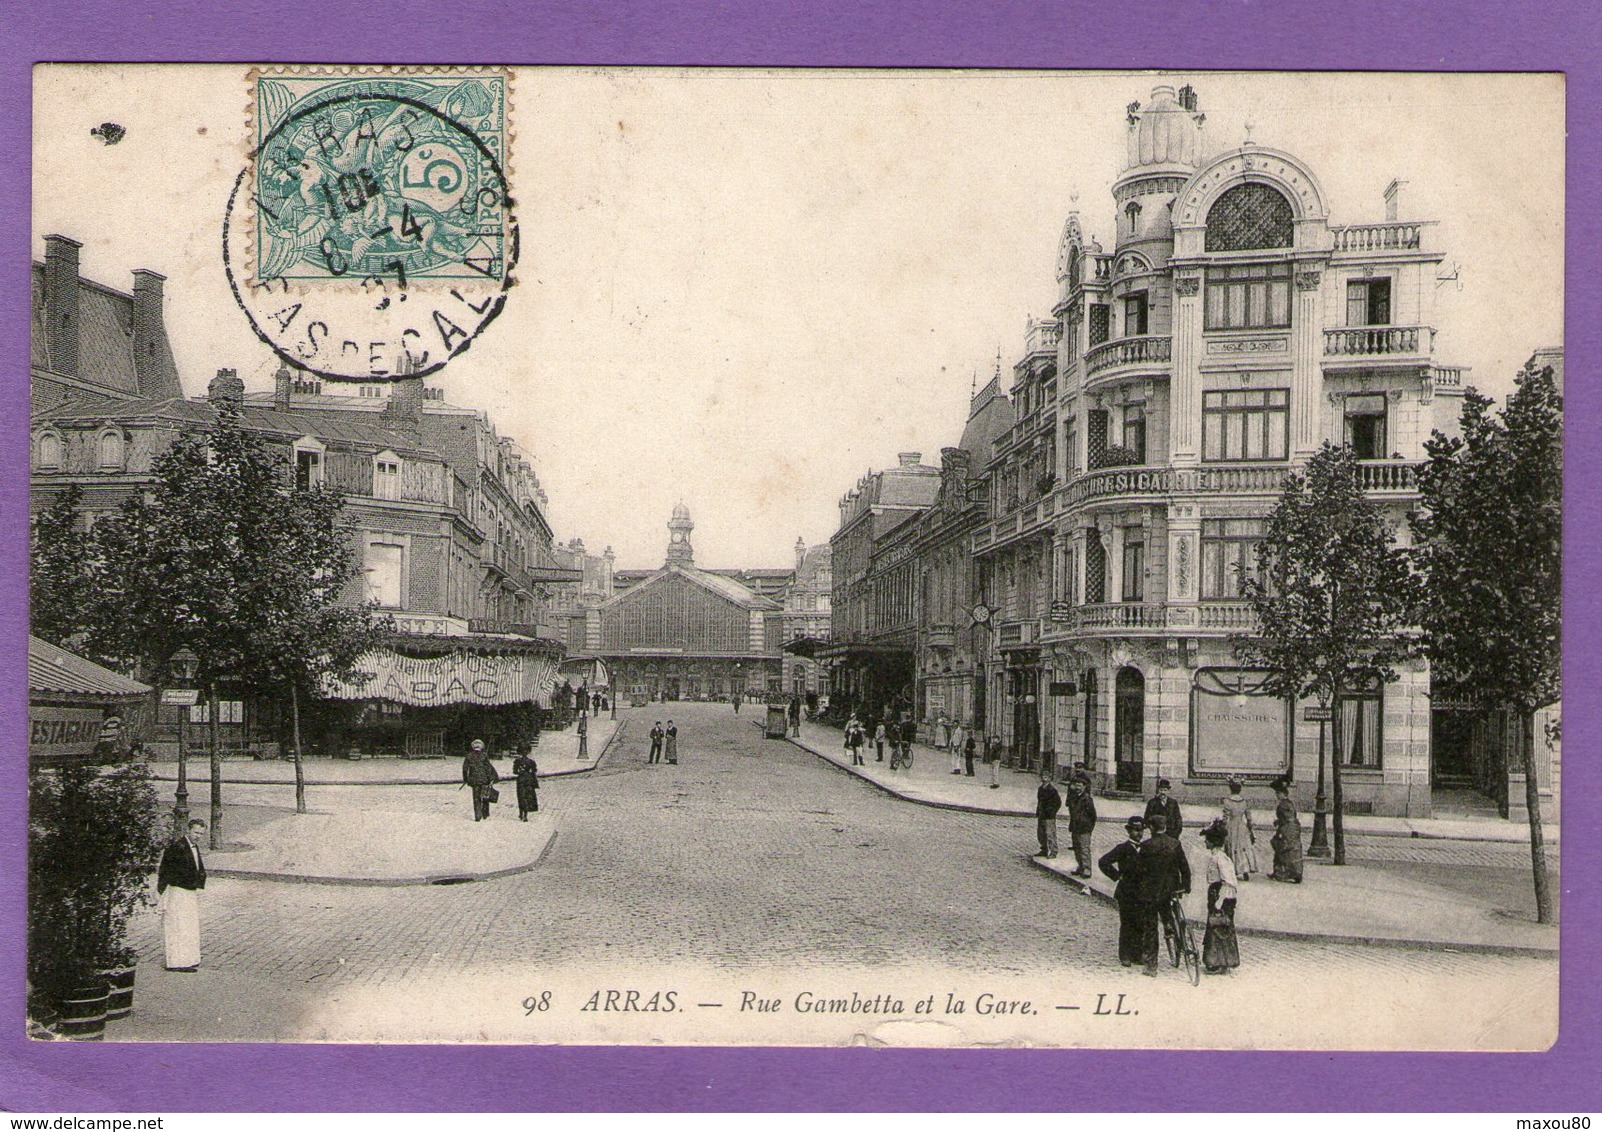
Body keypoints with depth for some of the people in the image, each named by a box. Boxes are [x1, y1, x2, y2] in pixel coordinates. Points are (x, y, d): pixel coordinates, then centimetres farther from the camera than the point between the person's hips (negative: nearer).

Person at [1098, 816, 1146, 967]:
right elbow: (1103, 862, -12)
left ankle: (1137, 954, 14)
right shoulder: (1123, 848, -7)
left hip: (1141, 892, 5)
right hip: (1126, 892, -5)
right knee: (1127, 925, -2)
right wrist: (1117, 876, -9)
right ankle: (1124, 956, 6)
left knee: (1140, 924, 4)